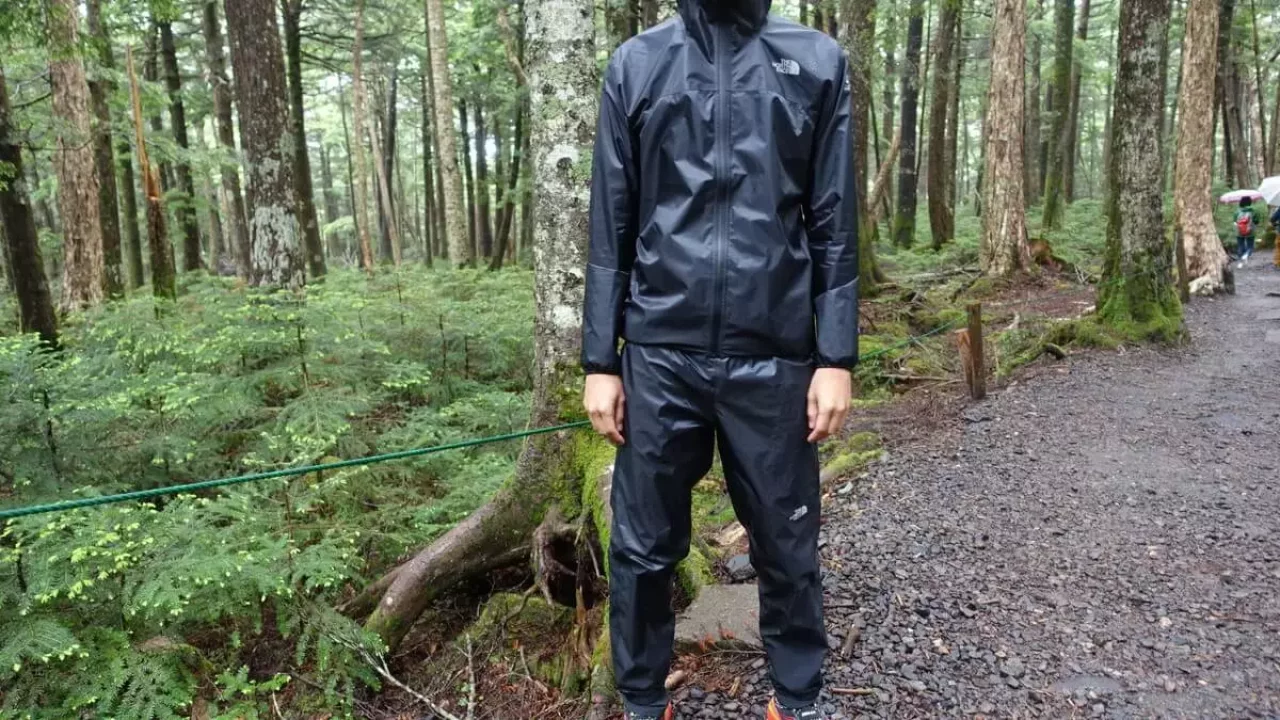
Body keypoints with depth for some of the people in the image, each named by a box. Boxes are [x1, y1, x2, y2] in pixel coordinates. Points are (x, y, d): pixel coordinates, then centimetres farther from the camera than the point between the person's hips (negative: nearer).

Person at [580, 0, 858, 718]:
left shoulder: (820, 62, 6)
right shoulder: (636, 64, 7)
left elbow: (834, 225, 4)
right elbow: (612, 228, 5)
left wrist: (836, 358, -2)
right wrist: (600, 363, 1)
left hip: (775, 357, 0)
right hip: (659, 354, 1)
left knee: (788, 549, 11)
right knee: (643, 549, 10)